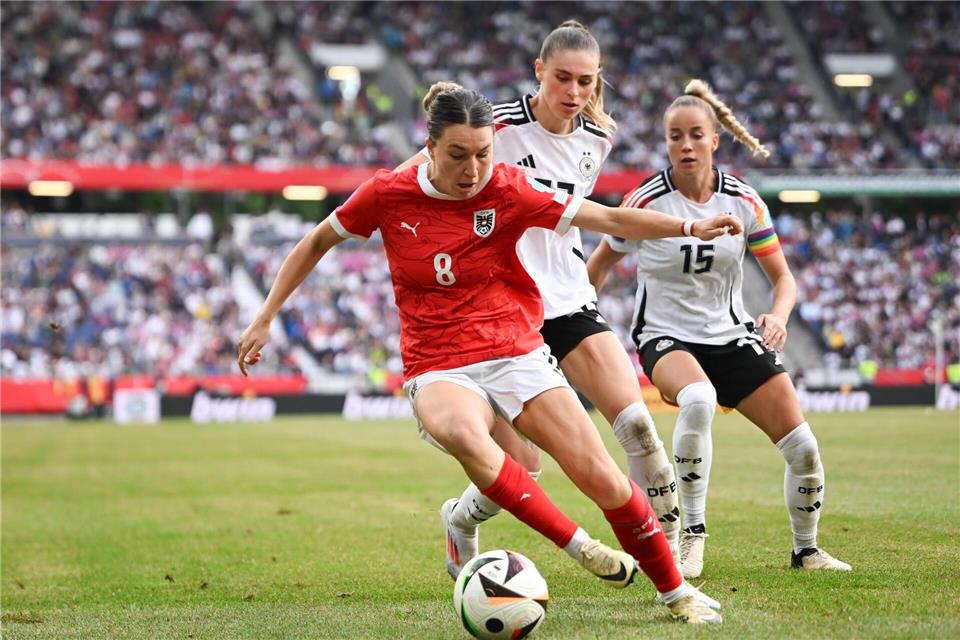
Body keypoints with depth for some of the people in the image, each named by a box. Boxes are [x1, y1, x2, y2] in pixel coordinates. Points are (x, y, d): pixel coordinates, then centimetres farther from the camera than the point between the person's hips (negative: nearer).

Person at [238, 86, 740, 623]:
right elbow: (317, 242, 11)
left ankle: (676, 591, 13)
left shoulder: (507, 189, -7)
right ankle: (579, 545, -27)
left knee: (603, 479, -10)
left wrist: (689, 227, -18)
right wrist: (264, 319, 9)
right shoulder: (388, 194, -5)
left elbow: (612, 219, -5)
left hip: (517, 355, 1)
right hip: (440, 371, -1)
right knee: (460, 432, -39)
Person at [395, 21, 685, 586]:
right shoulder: (498, 126, -14)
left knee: (636, 420, -16)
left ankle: (670, 549, -1)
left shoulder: (599, 140, 3)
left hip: (570, 301, 5)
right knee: (520, 468, -6)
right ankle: (459, 522, 28)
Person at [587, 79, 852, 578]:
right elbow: (598, 266, 3)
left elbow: (783, 278, 2)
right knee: (698, 399, -40)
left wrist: (778, 317, -19)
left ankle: (806, 548, 23)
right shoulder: (645, 202, -11)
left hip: (732, 337, 4)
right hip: (666, 338, -4)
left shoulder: (744, 202, -5)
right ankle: (692, 534, -24)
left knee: (804, 449, -5)